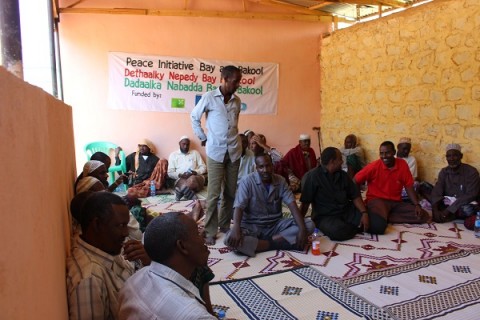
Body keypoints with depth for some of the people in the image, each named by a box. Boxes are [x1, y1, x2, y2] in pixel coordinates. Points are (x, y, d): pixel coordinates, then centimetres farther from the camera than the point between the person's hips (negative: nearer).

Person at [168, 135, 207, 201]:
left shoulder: (195, 153, 19)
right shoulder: (173, 155, 16)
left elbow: (203, 167, 13)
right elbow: (170, 173, 9)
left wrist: (195, 172, -9)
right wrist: (180, 175, -11)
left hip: (196, 177, 1)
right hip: (181, 179, -1)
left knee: (192, 179, -38)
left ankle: (181, 191, -29)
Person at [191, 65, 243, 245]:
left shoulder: (237, 101, 8)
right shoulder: (209, 97, -6)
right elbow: (194, 117, 5)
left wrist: (232, 137, 14)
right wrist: (202, 138, 4)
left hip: (234, 151, 5)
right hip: (215, 151, -4)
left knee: (231, 192, 9)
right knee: (214, 194, -3)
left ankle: (225, 225, 23)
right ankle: (210, 232, 6)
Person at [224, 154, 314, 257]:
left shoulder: (280, 181, -1)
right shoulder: (247, 181, -11)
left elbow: (292, 205, -9)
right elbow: (239, 207, -19)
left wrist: (302, 229, -23)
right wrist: (236, 229, -38)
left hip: (276, 225, 4)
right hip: (252, 227, -3)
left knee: (309, 224, -17)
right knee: (230, 238, -33)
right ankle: (277, 243, -26)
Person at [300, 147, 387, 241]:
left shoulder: (343, 175, 8)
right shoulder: (312, 176, -11)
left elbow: (355, 196, 9)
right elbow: (305, 203, -12)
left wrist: (364, 213, -7)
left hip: (348, 212, 5)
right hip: (325, 216, -5)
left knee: (380, 224, -12)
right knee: (338, 231, -39)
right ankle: (357, 227, -5)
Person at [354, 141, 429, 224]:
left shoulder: (402, 164, -1)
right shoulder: (374, 166, -10)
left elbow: (409, 187, 5)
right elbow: (354, 182, -6)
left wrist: (417, 205, -9)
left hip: (396, 202, 6)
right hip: (376, 200, -6)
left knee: (424, 215, -13)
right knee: (382, 215, -40)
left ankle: (387, 217, -14)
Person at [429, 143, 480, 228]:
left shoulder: (471, 171, -11)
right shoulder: (444, 172, 3)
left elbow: (470, 195, -21)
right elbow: (436, 192, -8)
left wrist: (449, 210, -28)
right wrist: (435, 210, -27)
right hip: (448, 205, 5)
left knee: (467, 210, -39)